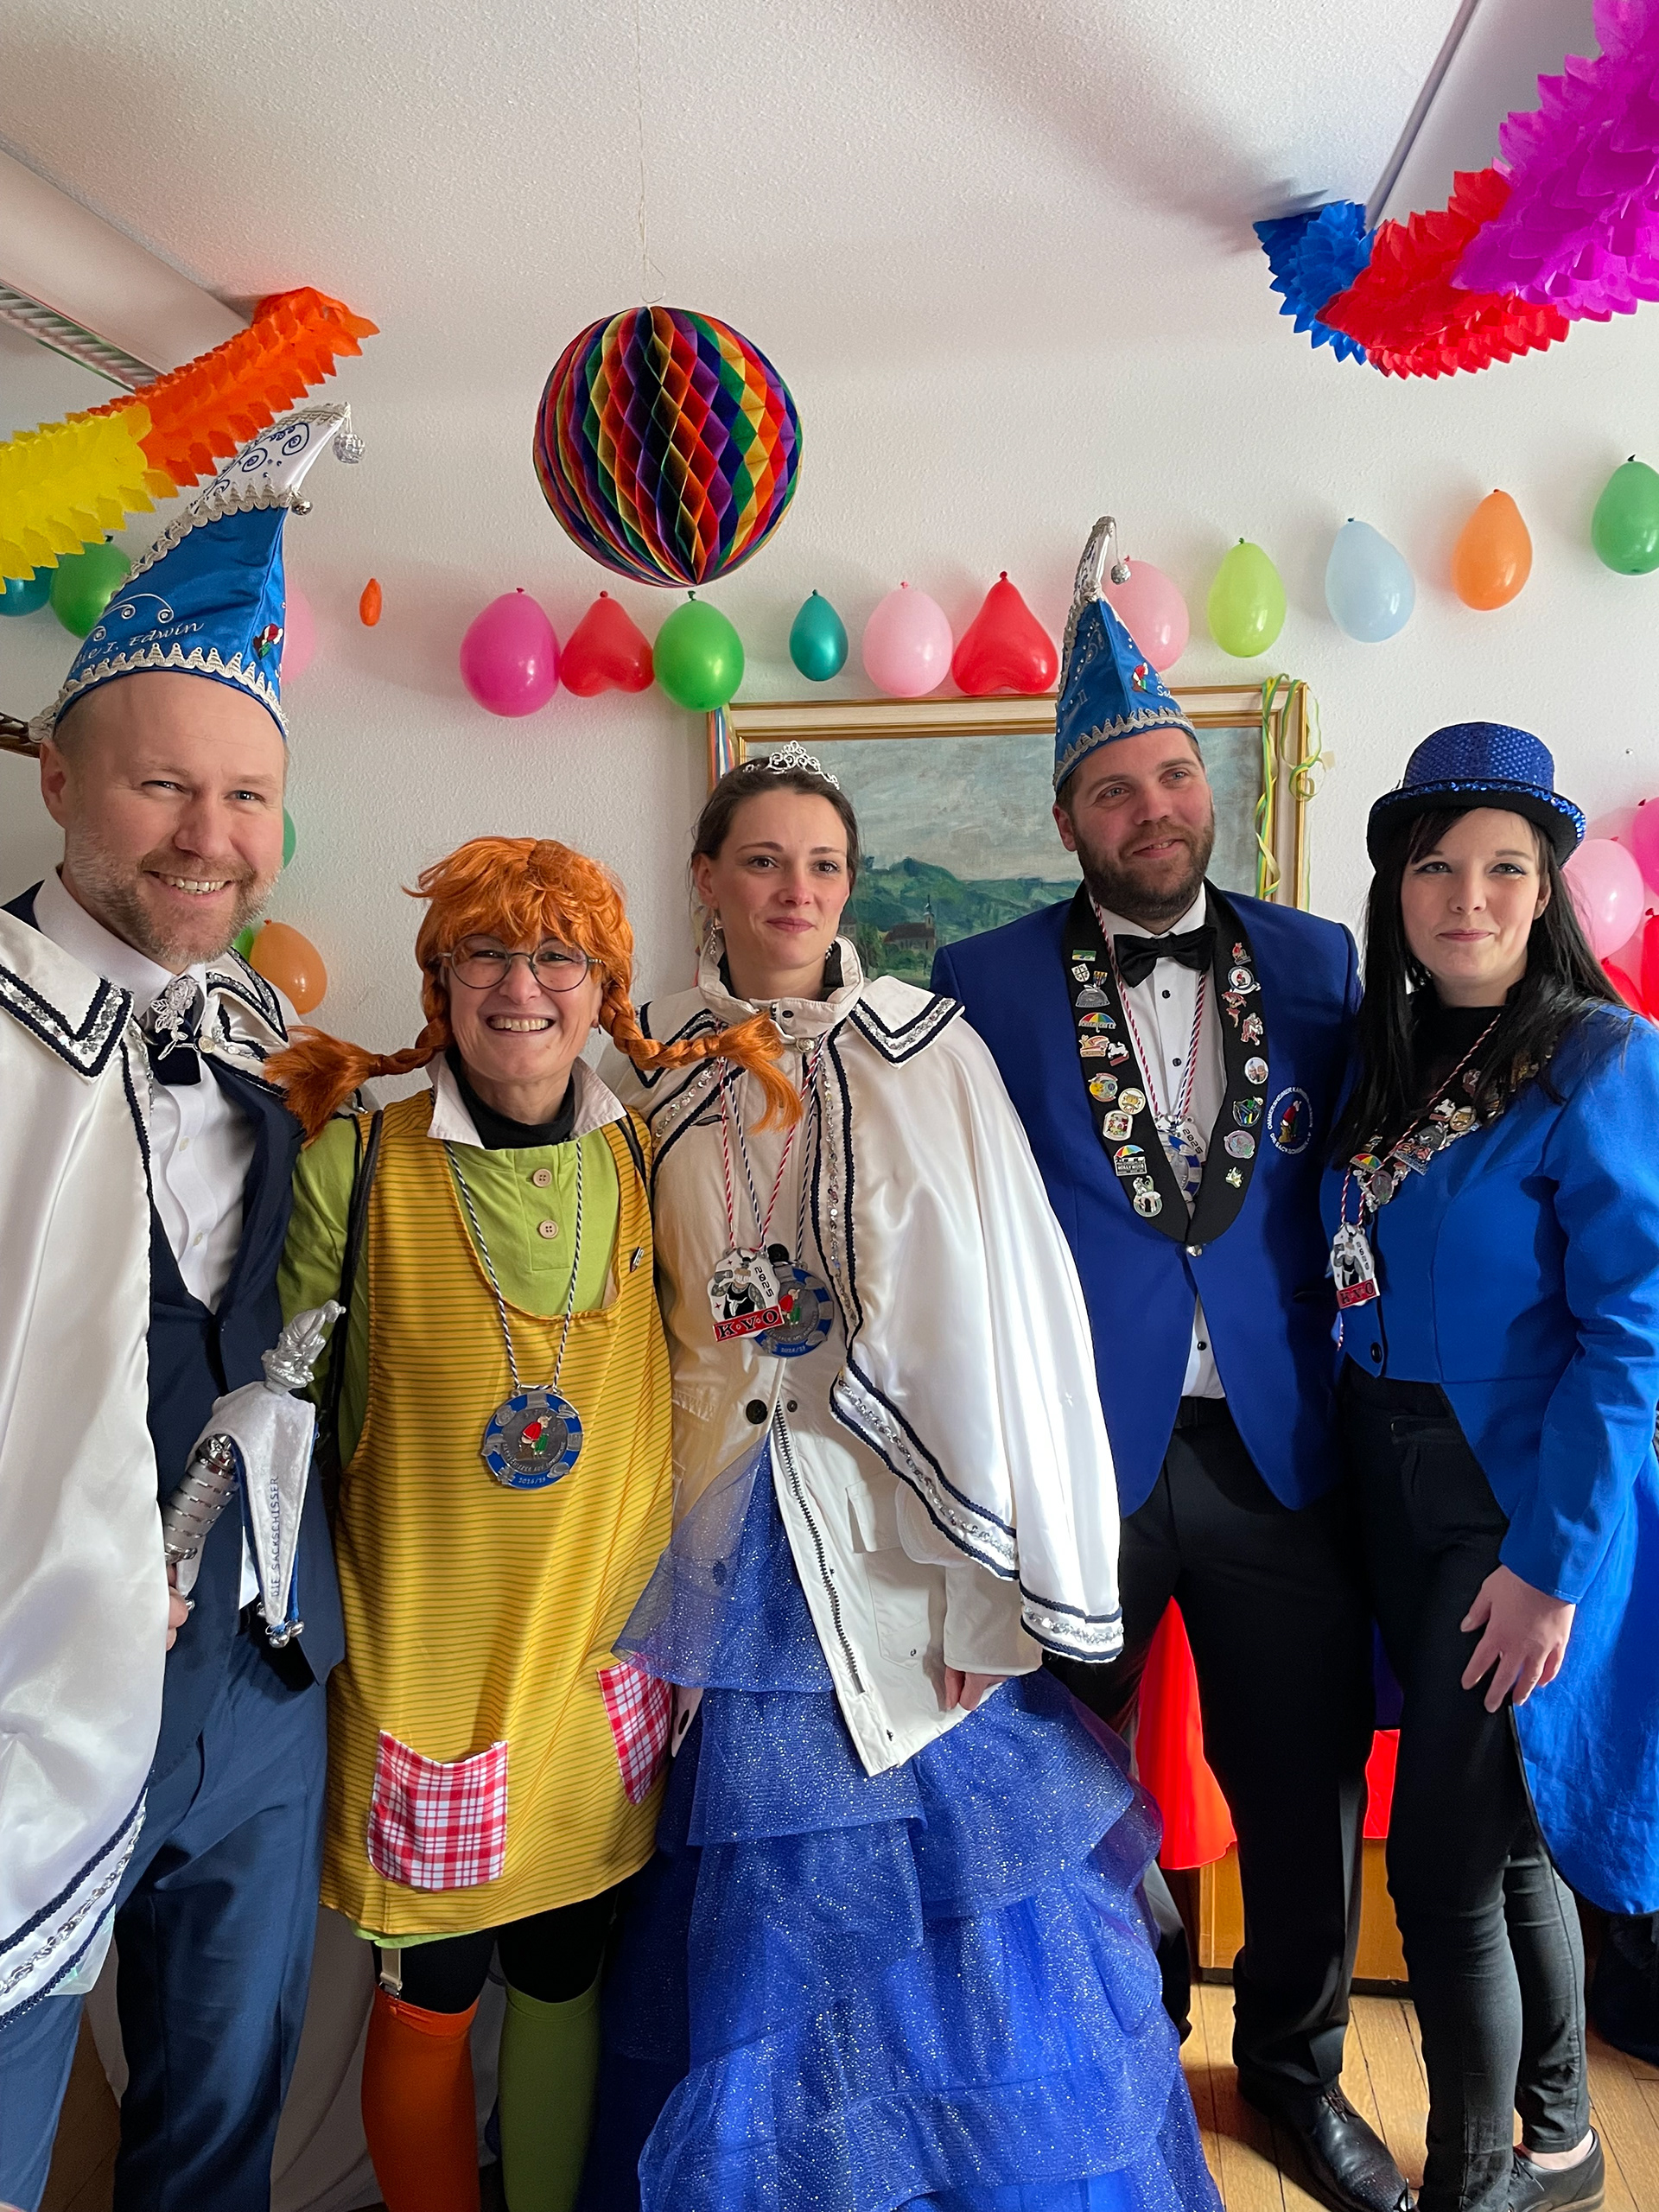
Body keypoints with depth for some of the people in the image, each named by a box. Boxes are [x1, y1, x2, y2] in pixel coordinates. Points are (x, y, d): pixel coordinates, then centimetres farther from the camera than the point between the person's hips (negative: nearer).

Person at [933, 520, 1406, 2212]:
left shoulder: (1316, 963, 5)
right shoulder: (986, 982, -3)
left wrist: (1351, 1385, -1)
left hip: (1276, 1449, 2)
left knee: (1308, 1797, 16)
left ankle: (1293, 2066, 44)